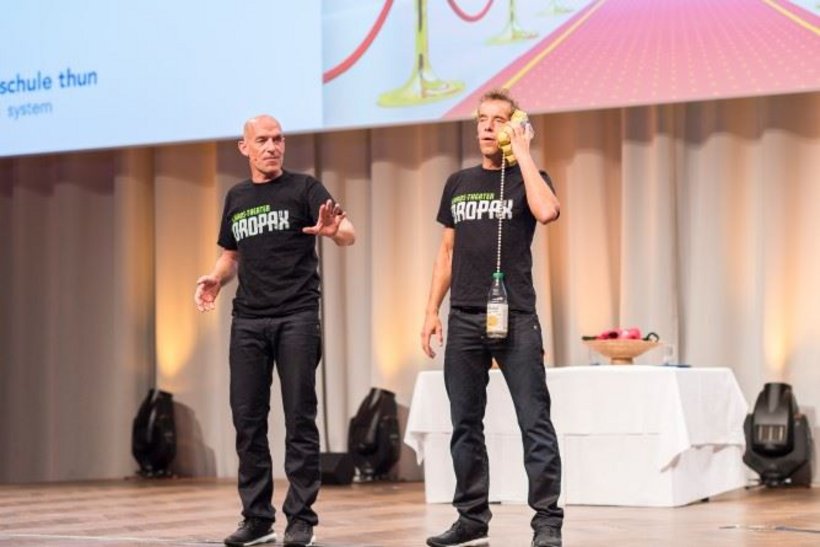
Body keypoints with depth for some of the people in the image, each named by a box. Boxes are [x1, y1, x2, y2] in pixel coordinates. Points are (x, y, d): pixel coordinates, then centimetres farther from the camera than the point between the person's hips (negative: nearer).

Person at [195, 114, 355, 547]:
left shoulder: (303, 188, 0)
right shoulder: (236, 197, 14)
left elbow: (348, 235, -13)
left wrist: (334, 229, -37)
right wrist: (215, 278, 4)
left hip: (297, 317, -4)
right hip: (248, 320, 5)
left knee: (299, 419, -4)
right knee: (247, 419, 3)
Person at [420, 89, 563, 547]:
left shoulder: (527, 178, 2)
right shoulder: (459, 183, 15)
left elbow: (547, 212, -22)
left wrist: (523, 153, -13)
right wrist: (432, 310, 10)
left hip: (515, 319, -5)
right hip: (464, 320, 5)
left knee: (534, 422, -7)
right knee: (465, 424, 8)